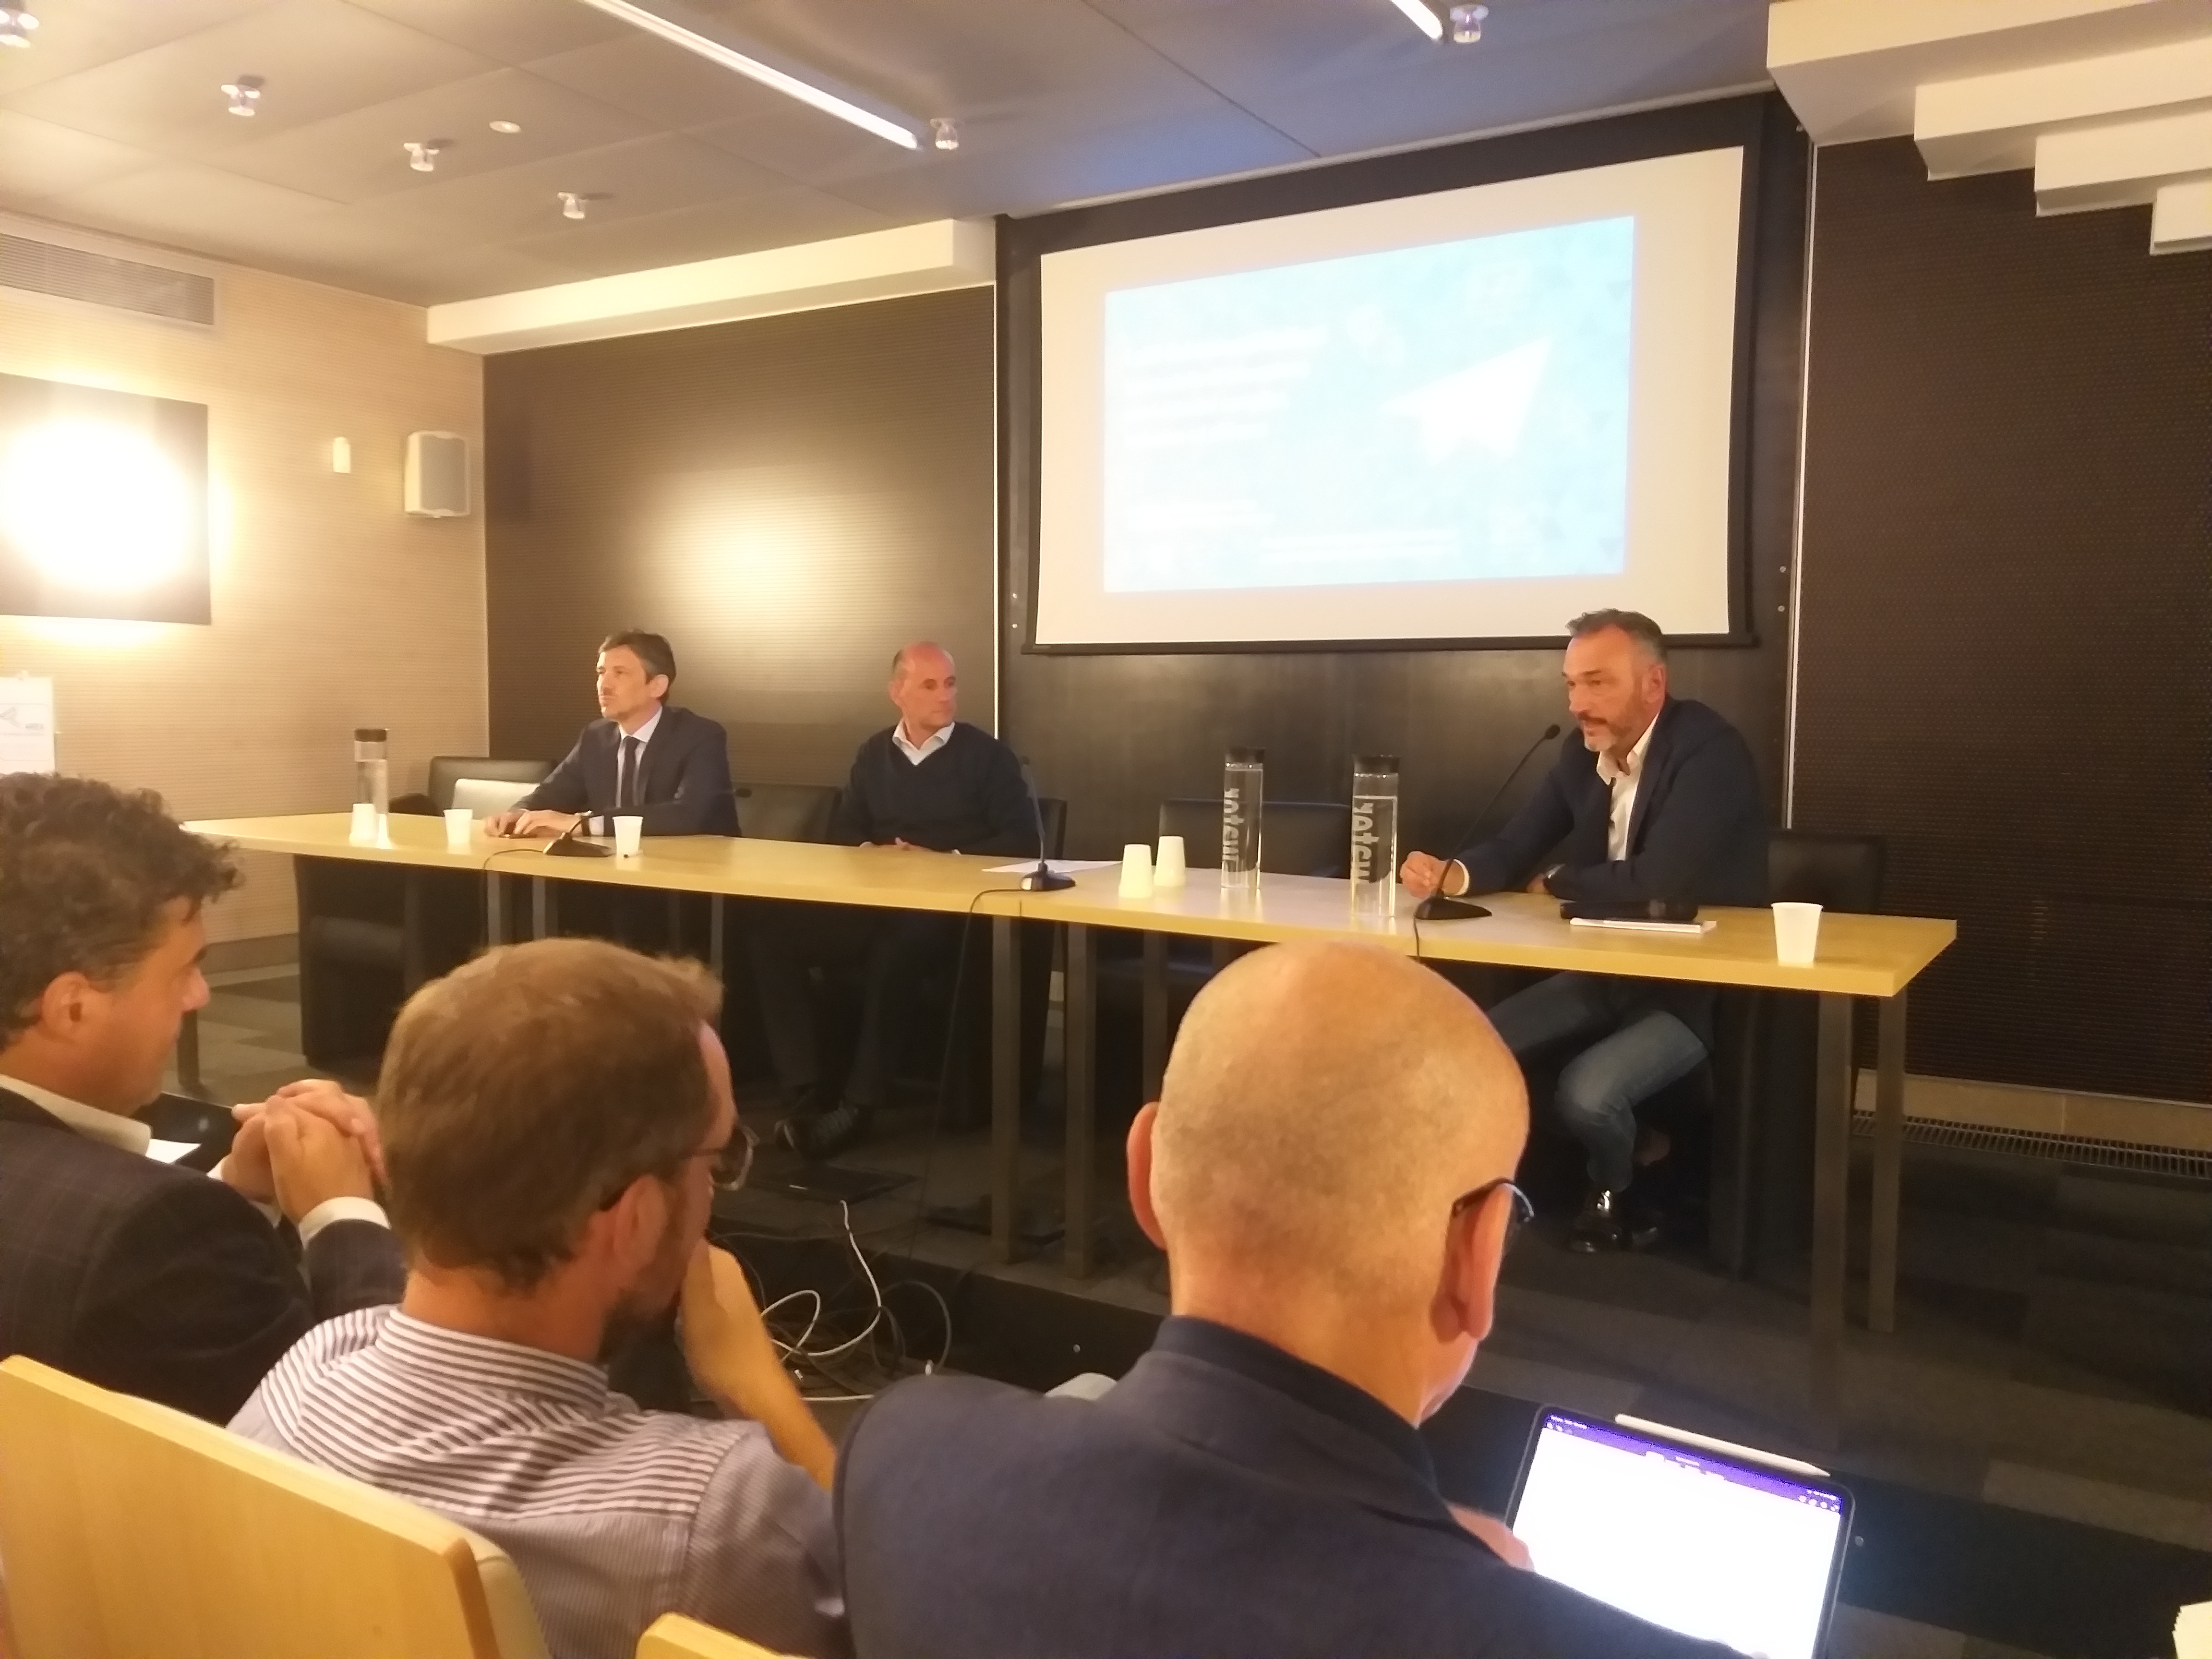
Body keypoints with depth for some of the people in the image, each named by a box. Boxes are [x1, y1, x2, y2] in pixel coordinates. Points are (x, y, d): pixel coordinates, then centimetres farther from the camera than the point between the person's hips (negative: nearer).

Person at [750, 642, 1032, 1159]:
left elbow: (1022, 841, -3)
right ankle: (804, 1094, -22)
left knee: (894, 951, -39)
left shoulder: (989, 756, 4)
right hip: (871, 902, 5)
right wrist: (868, 852, -2)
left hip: (949, 910, -5)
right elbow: (842, 830, 21)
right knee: (770, 927, -19)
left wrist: (946, 861, -12)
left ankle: (860, 1102, -25)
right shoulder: (874, 755, 18)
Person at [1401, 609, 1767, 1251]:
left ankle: (1617, 1189, 8)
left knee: (1585, 1093, -26)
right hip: (1608, 969, 7)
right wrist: (1452, 875, -22)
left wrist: (1555, 883, -13)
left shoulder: (1710, 751, -22)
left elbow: (1660, 878, -31)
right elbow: (1515, 848, 2)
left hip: (1701, 983, -7)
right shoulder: (1582, 754, 2)